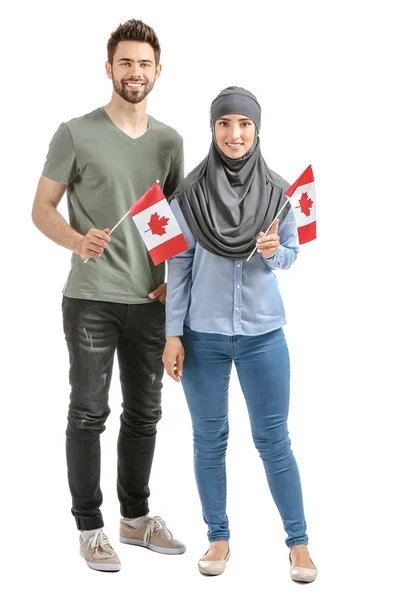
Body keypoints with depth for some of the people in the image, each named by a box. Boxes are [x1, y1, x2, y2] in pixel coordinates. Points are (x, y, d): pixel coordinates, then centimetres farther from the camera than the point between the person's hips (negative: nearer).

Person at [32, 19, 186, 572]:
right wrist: (79, 241, -22)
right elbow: (42, 209, -3)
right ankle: (90, 528, 12)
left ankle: (136, 519, 27)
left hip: (150, 300, 5)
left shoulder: (169, 141, 10)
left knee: (144, 414, 13)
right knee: (89, 412, 1)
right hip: (91, 298, -5)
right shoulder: (76, 134, -4)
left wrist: (174, 279, 4)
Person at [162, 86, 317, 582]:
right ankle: (218, 538, 24)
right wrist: (173, 334, -4)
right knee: (208, 439, 9)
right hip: (203, 334, 0)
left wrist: (273, 253, -15)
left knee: (273, 439, 4)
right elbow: (178, 266, -2)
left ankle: (298, 541, 16)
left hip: (262, 333, 0)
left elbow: (292, 253, 9)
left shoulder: (278, 191, -2)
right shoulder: (190, 192, -4)